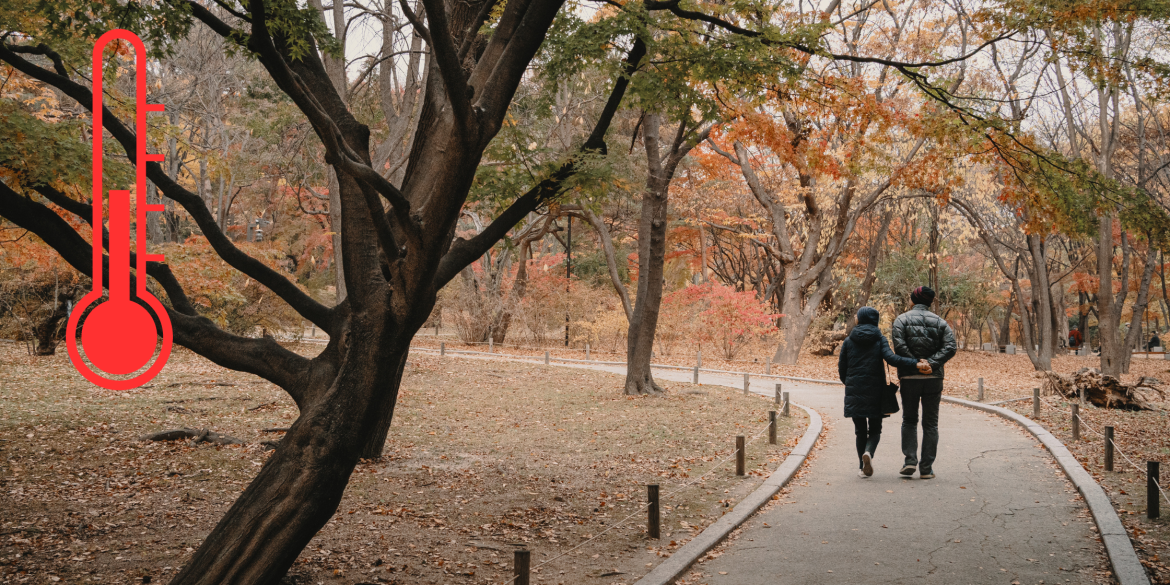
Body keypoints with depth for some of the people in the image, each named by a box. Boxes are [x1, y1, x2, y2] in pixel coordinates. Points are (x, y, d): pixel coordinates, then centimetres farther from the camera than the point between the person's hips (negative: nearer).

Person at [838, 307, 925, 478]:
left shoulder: (849, 341, 5)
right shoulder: (879, 339, -1)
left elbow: (842, 368, 7)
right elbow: (891, 358, -18)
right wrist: (915, 363, -24)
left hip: (854, 392, 1)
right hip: (875, 392, -1)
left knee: (860, 430, 12)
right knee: (875, 429, 10)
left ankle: (862, 468, 6)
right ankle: (868, 452, -20)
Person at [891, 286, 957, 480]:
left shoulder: (902, 319, 2)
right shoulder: (939, 322, 8)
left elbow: (899, 346, -15)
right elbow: (950, 347, -7)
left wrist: (915, 364, -12)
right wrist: (931, 363, -14)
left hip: (909, 378, -1)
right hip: (933, 378, 1)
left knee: (909, 420, 13)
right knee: (930, 423, 7)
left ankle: (910, 460, -3)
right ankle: (927, 468, 3)